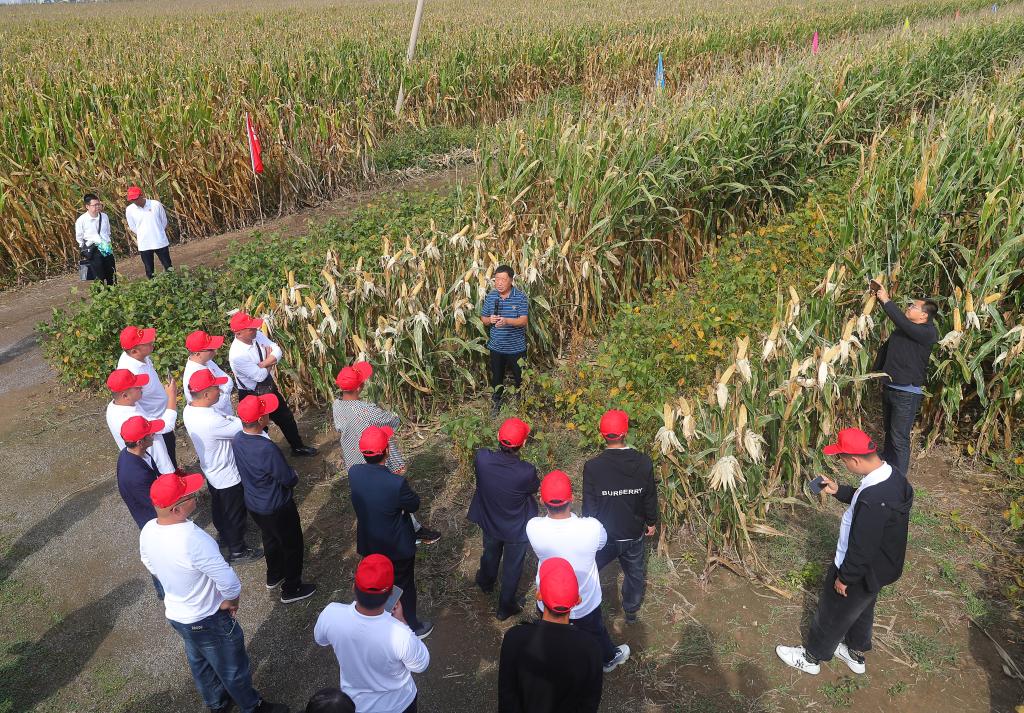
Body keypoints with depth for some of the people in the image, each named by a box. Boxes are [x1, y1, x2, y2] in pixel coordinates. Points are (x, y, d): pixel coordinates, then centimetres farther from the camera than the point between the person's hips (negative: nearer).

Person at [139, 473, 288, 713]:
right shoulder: (193, 539, -39)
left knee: (199, 662, 30)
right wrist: (230, 601, -14)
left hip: (174, 613, 7)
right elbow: (229, 582, -35)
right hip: (207, 620, -7)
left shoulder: (147, 531, -14)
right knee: (233, 668, 18)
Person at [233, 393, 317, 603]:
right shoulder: (267, 449, -37)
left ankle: (274, 577, 51)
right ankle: (291, 589, 31)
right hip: (277, 507, -7)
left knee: (271, 539, 30)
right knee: (292, 546, 16)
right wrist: (293, 475, -1)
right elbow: (289, 480, -25)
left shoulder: (237, 439, -13)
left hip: (253, 504, 7)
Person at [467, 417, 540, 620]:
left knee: (490, 554, 34)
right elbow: (536, 488, -13)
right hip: (517, 530, -3)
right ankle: (505, 607, 46)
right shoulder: (526, 472, -37)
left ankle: (486, 583, 64)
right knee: (512, 568, 24)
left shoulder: (481, 458, -31)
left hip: (489, 522, 3)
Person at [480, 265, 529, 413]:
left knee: (520, 377, 9)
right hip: (496, 346, 3)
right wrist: (490, 320, -16)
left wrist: (506, 321, -35)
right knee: (497, 377, 17)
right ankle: (497, 402, 36)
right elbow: (483, 318, 8)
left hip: (516, 346, -3)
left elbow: (524, 320, -18)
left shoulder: (520, 297, -12)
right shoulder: (490, 296, -1)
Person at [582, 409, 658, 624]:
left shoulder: (593, 466, -22)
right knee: (635, 574, 26)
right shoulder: (644, 462, -16)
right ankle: (631, 611, 45)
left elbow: (589, 504, -12)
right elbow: (650, 497, -4)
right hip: (634, 535, 3)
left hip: (603, 535, -3)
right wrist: (651, 522, 14)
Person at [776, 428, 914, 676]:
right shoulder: (891, 474, -11)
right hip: (879, 566, 8)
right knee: (862, 609, 29)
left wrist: (844, 577, -16)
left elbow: (862, 548, -30)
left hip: (862, 571, -8)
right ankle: (856, 653, 52)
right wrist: (838, 491, 4)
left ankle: (811, 657, 37)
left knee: (833, 613, 15)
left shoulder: (873, 502, -40)